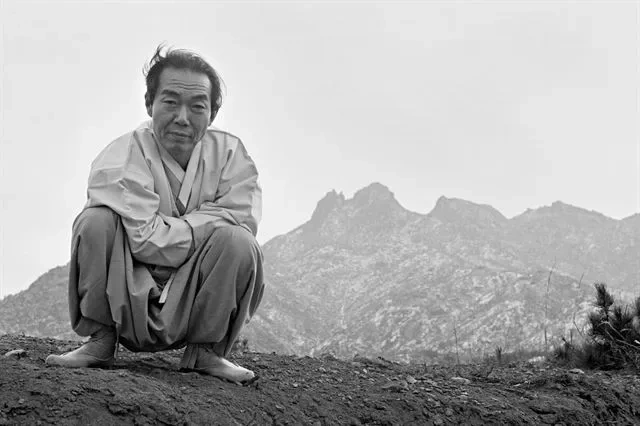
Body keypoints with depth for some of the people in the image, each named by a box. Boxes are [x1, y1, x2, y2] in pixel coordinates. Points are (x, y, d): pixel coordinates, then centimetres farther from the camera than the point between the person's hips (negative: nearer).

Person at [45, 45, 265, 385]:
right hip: (128, 303, -2)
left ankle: (205, 351, -5)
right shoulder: (120, 159, -14)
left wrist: (169, 229, -19)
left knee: (239, 243, -24)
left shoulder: (229, 153, -3)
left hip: (191, 306, 2)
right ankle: (101, 341, -9)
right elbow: (145, 239, -23)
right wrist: (204, 226, -14)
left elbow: (242, 218, -17)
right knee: (95, 222, -25)